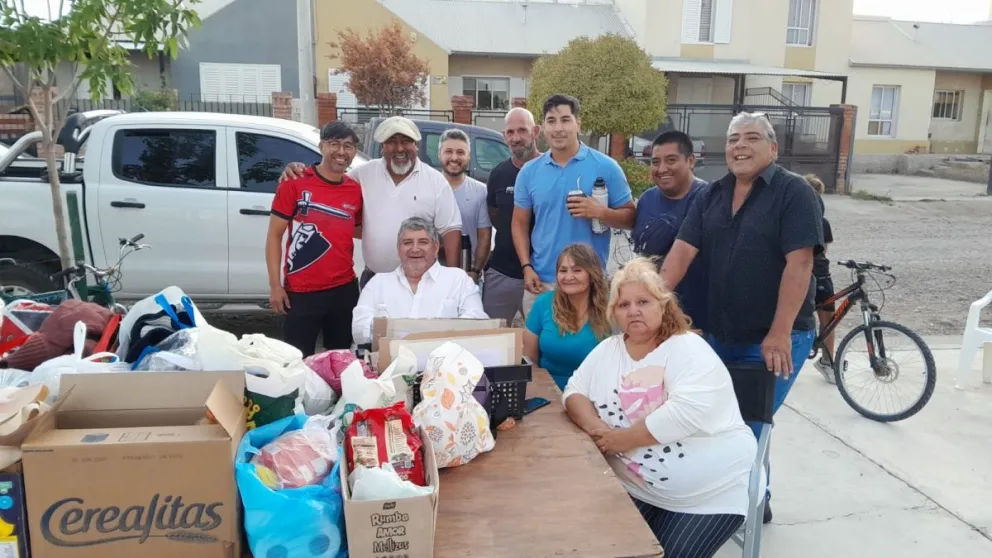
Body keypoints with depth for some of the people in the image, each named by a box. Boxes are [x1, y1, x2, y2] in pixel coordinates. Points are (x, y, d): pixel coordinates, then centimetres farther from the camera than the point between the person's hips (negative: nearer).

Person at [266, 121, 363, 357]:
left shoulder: (356, 190, 4)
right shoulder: (294, 184, -7)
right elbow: (274, 235, -4)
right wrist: (275, 285, -9)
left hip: (345, 289, 4)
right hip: (301, 292, -4)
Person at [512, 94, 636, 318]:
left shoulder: (605, 167, -4)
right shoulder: (529, 172, 5)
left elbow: (631, 218, 0)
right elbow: (520, 223, 11)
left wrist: (600, 211, -20)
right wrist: (526, 267, 0)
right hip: (541, 281, 3)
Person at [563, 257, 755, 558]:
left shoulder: (689, 349, -14)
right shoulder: (607, 350, 6)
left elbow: (687, 414, -28)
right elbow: (574, 392, 4)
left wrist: (621, 439, -21)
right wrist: (596, 428, -17)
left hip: (712, 491, -5)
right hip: (639, 488, 5)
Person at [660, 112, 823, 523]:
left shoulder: (793, 192, -10)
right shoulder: (712, 195, 7)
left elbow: (799, 263, -18)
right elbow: (682, 251, 1)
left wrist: (779, 334, -23)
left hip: (774, 339, -6)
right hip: (719, 334, 6)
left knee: (748, 429, 0)